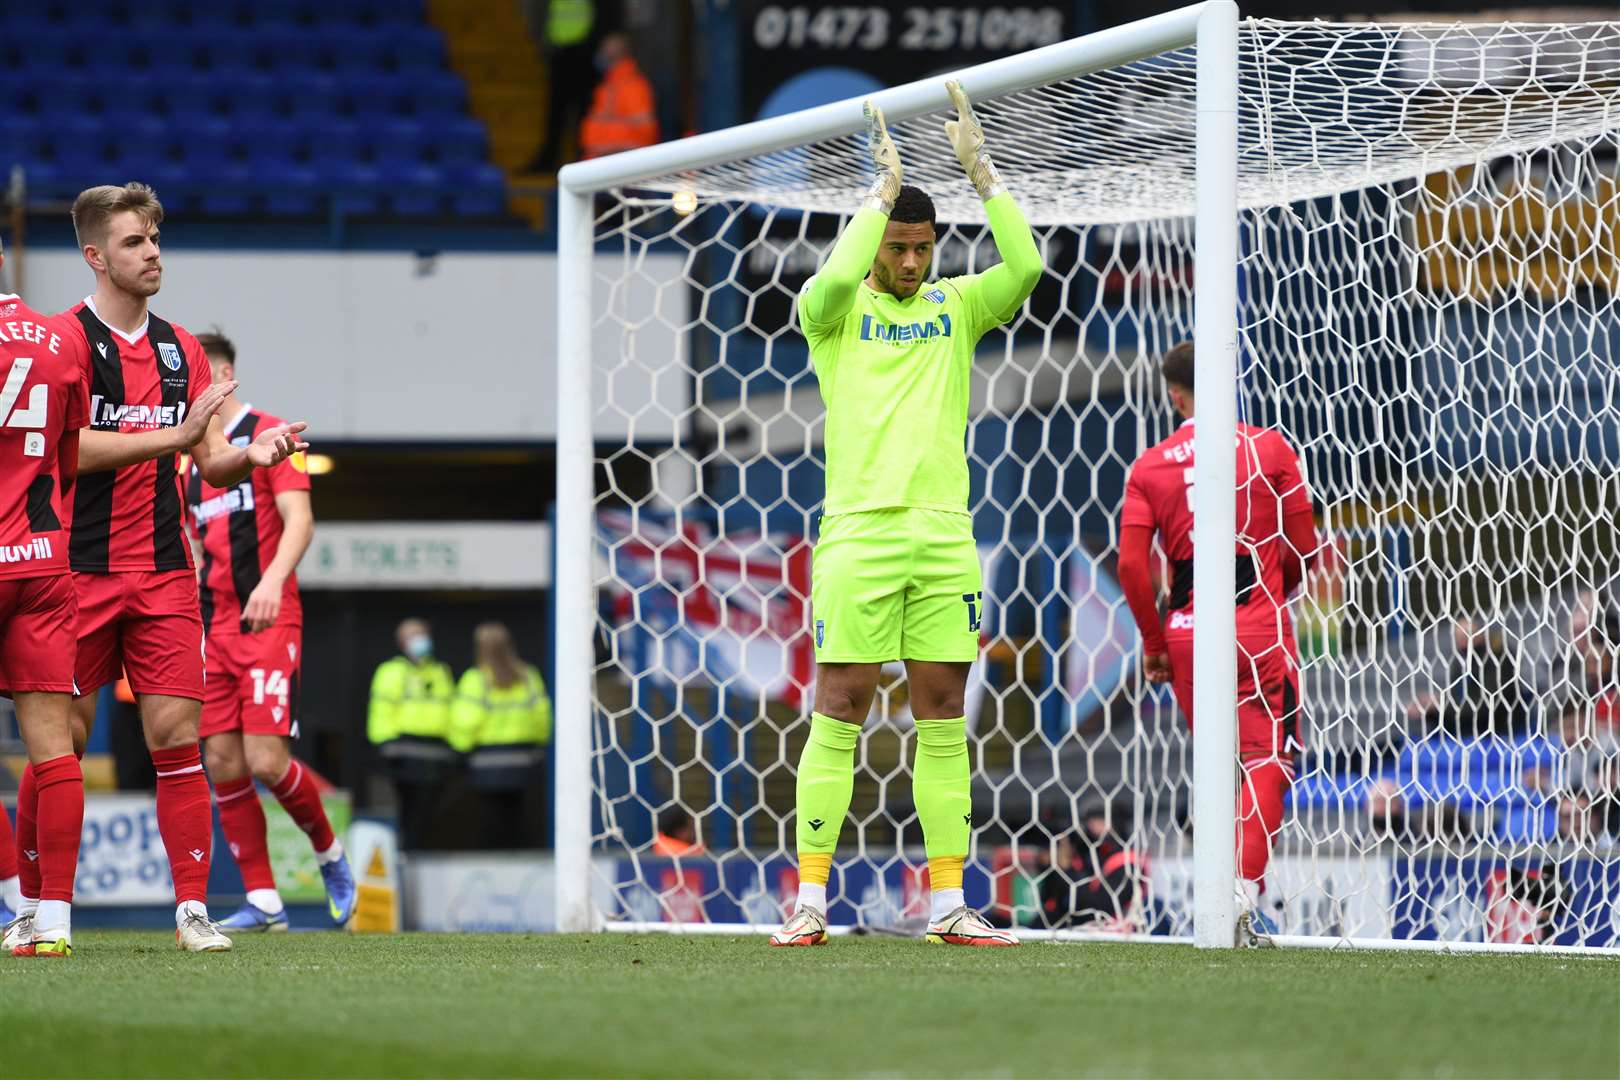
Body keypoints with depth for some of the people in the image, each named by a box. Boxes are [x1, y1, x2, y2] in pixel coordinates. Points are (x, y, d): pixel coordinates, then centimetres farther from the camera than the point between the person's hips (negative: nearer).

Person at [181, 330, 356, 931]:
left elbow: (299, 520, -14)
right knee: (222, 763, -1)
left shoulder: (269, 435, -4)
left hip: (268, 621, -7)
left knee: (266, 759, -14)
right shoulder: (192, 458, 17)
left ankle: (330, 856, 12)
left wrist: (273, 579, -30)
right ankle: (263, 903, 3)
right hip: (213, 627, 7)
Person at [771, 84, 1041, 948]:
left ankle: (948, 904, 4)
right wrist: (882, 190, -13)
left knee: (943, 718, 3)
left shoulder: (954, 306, 12)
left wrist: (982, 171, -8)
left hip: (944, 536, 3)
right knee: (838, 710, -4)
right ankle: (810, 900, -3)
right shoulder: (836, 311, 4)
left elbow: (1023, 269, -4)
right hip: (859, 533, -3)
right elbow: (833, 279, -19)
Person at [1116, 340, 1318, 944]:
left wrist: (1153, 643, 7)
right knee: (1265, 759, -3)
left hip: (1187, 636, 3)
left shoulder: (1150, 467, 3)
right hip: (1259, 632, -2)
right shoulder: (1269, 448, -1)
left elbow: (1132, 565, -3)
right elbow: (1303, 549, 0)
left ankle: (1234, 893, 20)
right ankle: (1246, 884, -22)